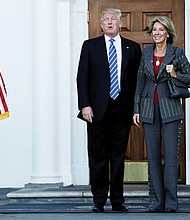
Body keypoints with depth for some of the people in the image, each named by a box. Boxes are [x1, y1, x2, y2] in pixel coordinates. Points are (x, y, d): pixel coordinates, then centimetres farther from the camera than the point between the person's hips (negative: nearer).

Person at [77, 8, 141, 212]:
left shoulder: (132, 48, 9)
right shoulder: (90, 46, 7)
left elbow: (137, 80, 8)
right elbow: (82, 78, 2)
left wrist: (134, 108, 1)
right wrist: (85, 105, -8)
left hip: (122, 109, 1)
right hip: (98, 109, -1)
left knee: (118, 156, 6)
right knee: (98, 157, 1)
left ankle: (117, 200, 13)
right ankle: (99, 201, 8)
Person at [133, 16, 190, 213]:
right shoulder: (146, 53, 9)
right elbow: (140, 82, 11)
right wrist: (136, 109, 7)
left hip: (170, 109, -3)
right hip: (149, 110, 3)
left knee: (171, 155, -6)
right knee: (152, 156, 3)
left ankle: (170, 202, -2)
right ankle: (156, 201, 8)